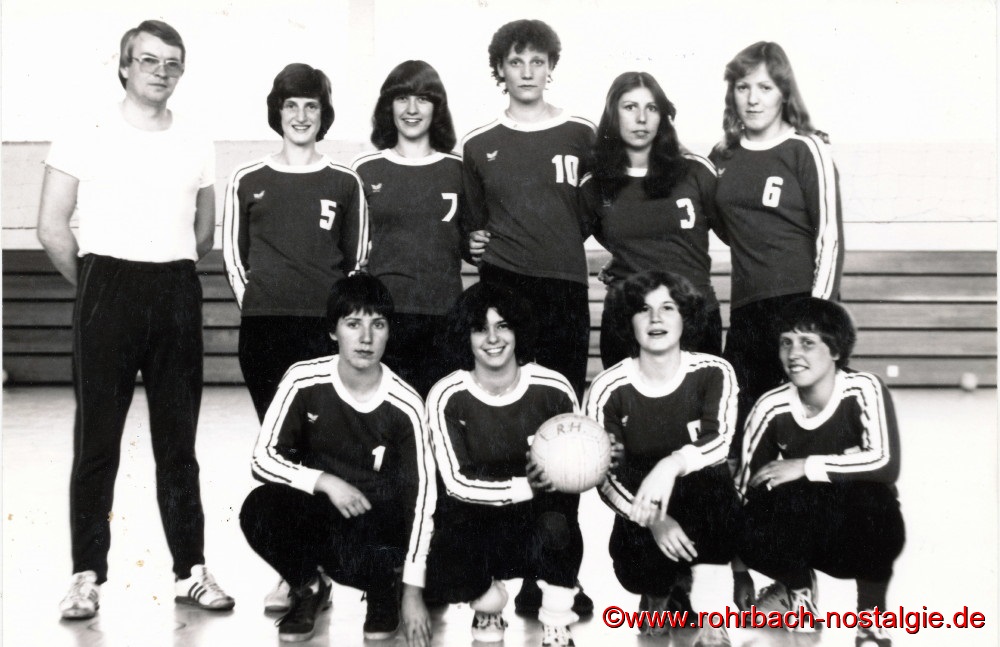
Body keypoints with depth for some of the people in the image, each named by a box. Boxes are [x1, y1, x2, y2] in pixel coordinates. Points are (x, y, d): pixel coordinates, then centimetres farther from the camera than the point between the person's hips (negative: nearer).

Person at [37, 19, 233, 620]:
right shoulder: (86, 136, 0)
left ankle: (192, 569, 15)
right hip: (108, 292, -3)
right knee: (97, 439, 2)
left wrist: (171, 277, 13)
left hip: (178, 295, 3)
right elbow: (53, 227, -2)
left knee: (178, 440, 8)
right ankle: (88, 574, 10)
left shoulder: (198, 143, 10)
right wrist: (93, 284, 3)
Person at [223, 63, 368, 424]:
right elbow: (233, 256, 11)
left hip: (325, 327, 0)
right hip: (262, 327, 1)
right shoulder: (247, 180, 8)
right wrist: (252, 305, 1)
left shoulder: (345, 183, 7)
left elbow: (356, 260, 10)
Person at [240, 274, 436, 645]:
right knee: (258, 511, -29)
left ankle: (383, 586, 5)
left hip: (376, 521, -2)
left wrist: (413, 590, -16)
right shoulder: (304, 381, -13)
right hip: (314, 508, 2)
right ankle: (308, 588, 3)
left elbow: (421, 495, -13)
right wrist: (325, 481, -26)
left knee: (352, 558, -36)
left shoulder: (405, 405, -16)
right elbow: (263, 459, -10)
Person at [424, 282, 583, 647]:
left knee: (555, 521, -35)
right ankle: (488, 603, 12)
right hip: (475, 518, 0)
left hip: (539, 516, 0)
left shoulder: (553, 388, -11)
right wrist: (524, 487, -28)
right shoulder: (447, 397, -13)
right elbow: (456, 481, -16)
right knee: (446, 583, -28)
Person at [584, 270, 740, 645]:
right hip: (641, 516, 1)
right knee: (637, 567, -30)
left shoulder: (713, 373, -10)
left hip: (703, 510, 0)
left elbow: (719, 443, -25)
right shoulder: (608, 389, -10)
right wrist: (653, 519, -30)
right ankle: (659, 593, 14)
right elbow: (605, 476, -13)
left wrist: (671, 466, -46)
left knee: (710, 481, -34)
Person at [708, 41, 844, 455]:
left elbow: (830, 237, -6)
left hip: (798, 301, -5)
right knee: (738, 434, 6)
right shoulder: (724, 156, 12)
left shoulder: (806, 149, -3)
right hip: (746, 309, 5)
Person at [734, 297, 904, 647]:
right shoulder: (772, 408, -13)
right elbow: (744, 487, -6)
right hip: (811, 536, 3)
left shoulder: (864, 391, -20)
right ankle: (798, 591, 12)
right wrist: (740, 572, -3)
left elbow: (886, 464, -34)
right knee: (755, 541, -27)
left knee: (868, 494, -36)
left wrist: (807, 466, -30)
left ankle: (872, 614, -7)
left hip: (868, 530, -2)